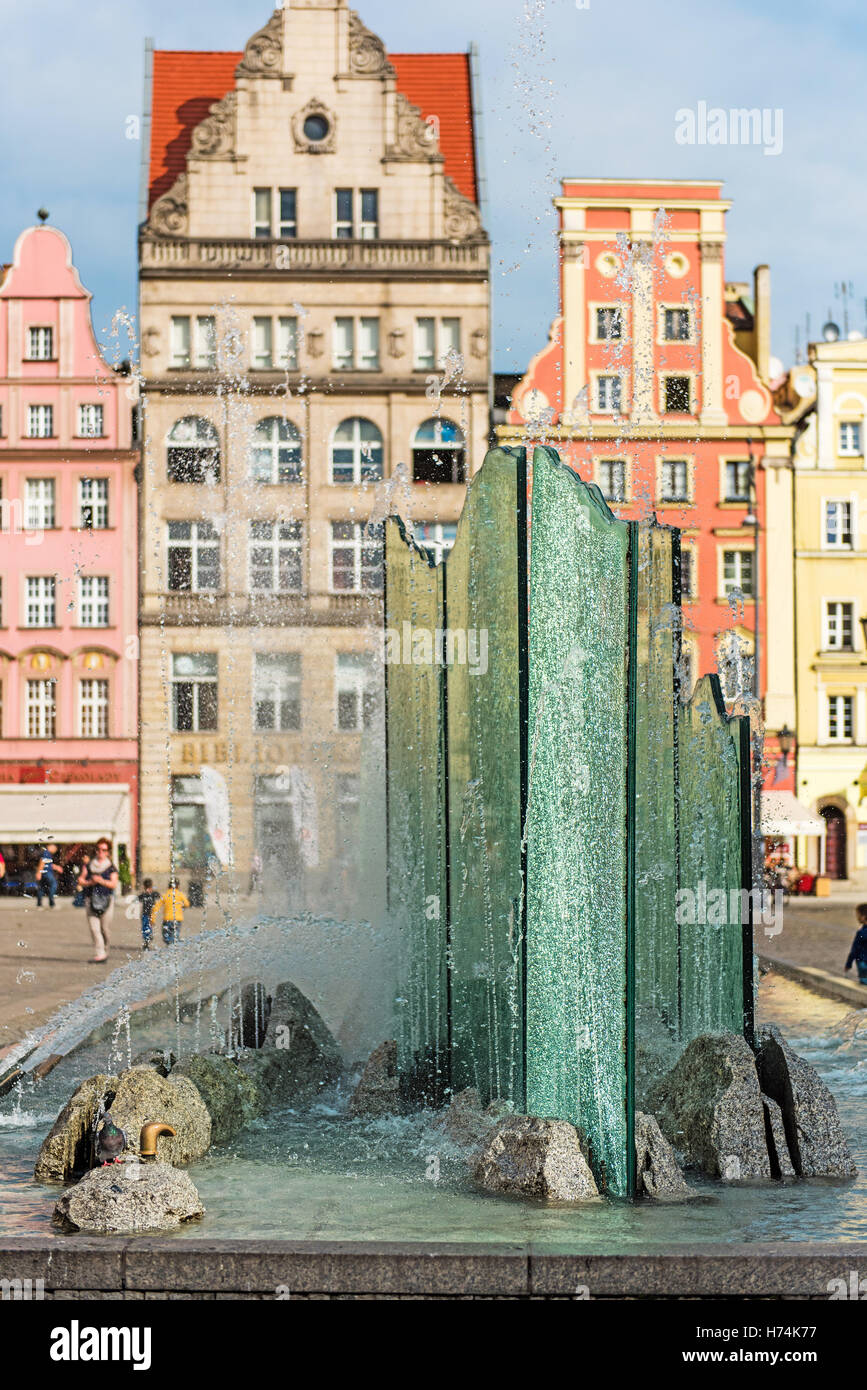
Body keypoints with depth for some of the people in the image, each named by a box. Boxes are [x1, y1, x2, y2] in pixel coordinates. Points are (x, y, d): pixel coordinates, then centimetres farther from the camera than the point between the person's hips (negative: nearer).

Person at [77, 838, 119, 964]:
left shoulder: (111, 868, 7)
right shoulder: (89, 866, 16)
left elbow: (113, 884, -4)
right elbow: (80, 881, 12)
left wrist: (102, 881, -18)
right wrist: (90, 882, -6)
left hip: (106, 900, -2)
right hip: (90, 900, 2)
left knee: (104, 928, -1)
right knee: (94, 928, -10)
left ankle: (105, 952, 19)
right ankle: (99, 954, -13)